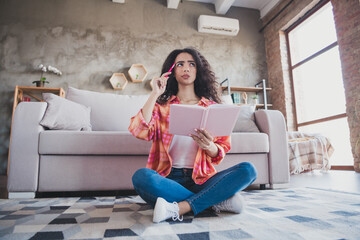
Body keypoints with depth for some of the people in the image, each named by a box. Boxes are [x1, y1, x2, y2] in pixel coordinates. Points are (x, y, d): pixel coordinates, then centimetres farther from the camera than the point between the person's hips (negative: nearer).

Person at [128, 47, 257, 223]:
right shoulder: (162, 105, 10)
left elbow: (222, 151, 7)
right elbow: (139, 132, -9)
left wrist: (208, 146, -16)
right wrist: (155, 94, -7)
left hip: (201, 179, 1)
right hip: (169, 178, -1)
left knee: (248, 169, -21)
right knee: (141, 176, -32)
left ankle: (179, 208, -25)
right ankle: (216, 200, -20)